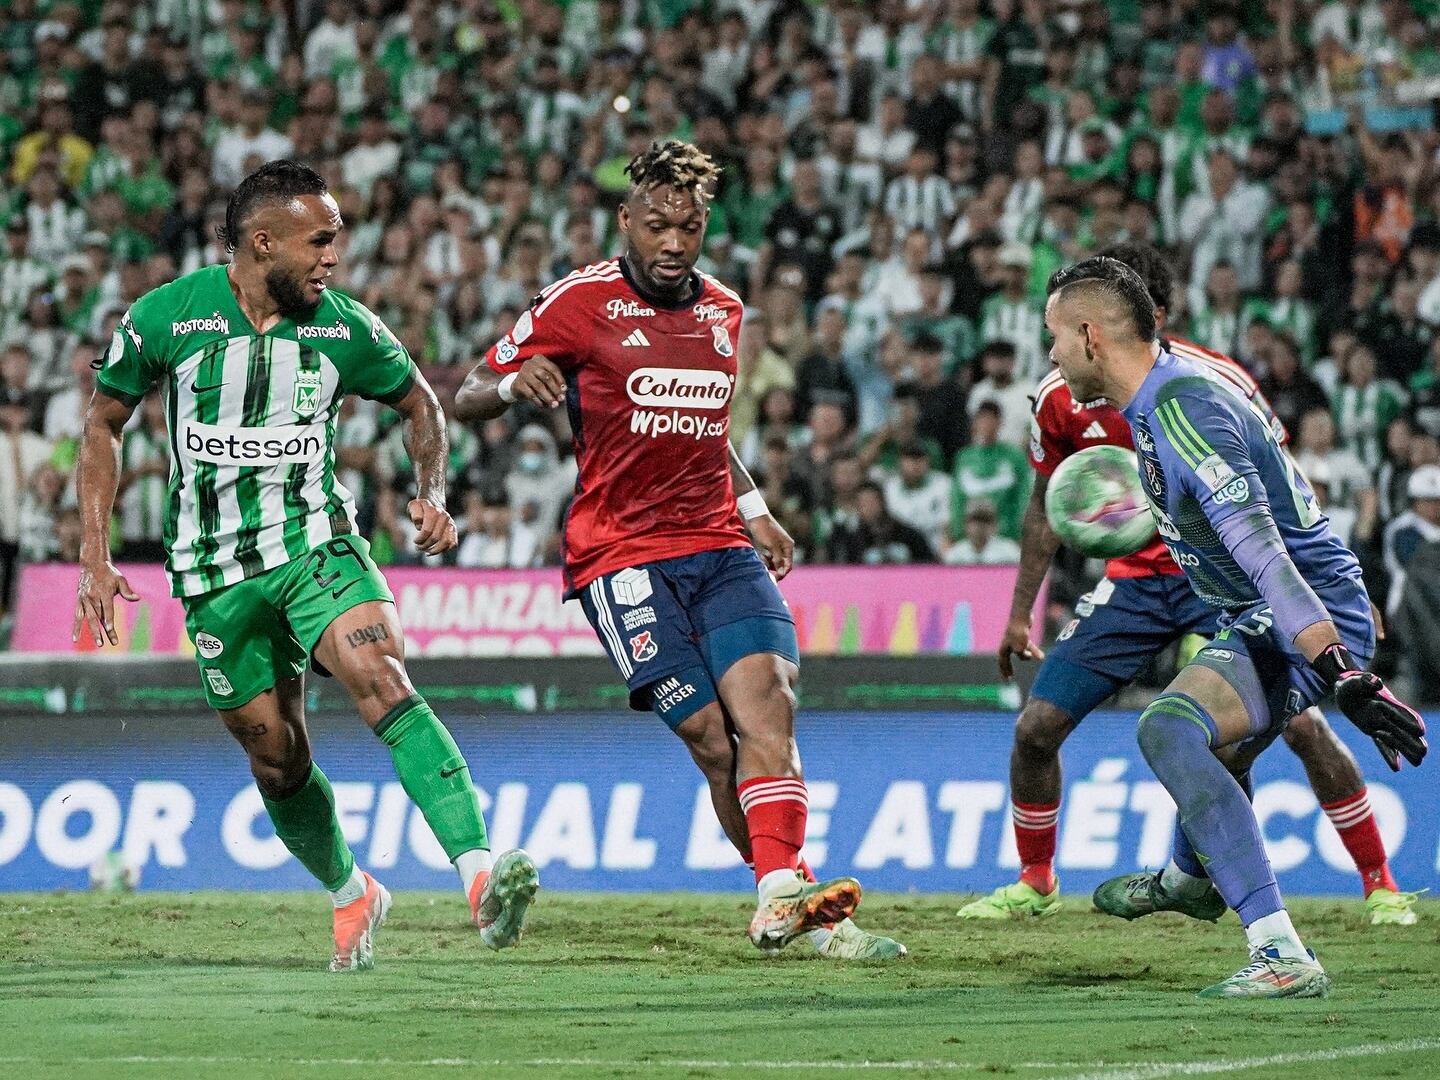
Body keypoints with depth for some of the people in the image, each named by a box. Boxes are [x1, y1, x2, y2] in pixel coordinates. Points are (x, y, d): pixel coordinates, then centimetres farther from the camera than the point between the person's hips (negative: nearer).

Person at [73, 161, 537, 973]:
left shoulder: (346, 328, -4)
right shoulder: (164, 318, -7)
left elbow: (421, 403, 15)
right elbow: (104, 424, 7)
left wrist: (432, 492, -3)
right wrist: (97, 555, 1)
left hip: (319, 546, -1)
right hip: (216, 573, 1)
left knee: (380, 678, -27)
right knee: (277, 758, 5)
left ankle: (482, 874, -40)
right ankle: (353, 896, 32)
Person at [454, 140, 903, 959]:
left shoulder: (723, 312, 14)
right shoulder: (579, 304, -3)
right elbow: (468, 400, -1)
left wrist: (753, 509, 20)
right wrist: (516, 380, -23)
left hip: (719, 546, 5)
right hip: (622, 557, -5)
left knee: (765, 701, -18)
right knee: (710, 733, -13)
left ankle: (782, 899, -28)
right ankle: (797, 908, -7)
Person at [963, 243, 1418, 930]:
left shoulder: (1218, 382, -16)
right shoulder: (1061, 397, -7)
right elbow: (1046, 506, 9)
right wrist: (1020, 613, 9)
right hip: (1130, 582, 3)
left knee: (1304, 726, -15)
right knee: (1036, 728, -5)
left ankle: (1381, 887, 0)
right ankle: (1034, 883, 17)